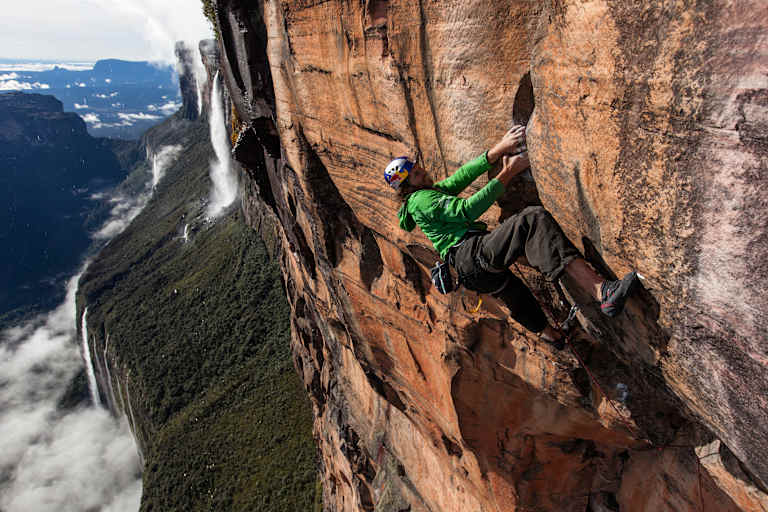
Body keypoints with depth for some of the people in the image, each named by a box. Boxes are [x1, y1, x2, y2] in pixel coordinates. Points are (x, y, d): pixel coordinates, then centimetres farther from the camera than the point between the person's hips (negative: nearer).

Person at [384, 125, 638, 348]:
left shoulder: (433, 191, 27)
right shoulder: (420, 200, -5)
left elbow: (463, 176, 15)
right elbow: (466, 209, -16)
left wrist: (498, 150, 0)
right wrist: (507, 174, -12)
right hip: (472, 256, -11)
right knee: (533, 219, -30)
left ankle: (548, 333, 63)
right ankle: (602, 291, -44)